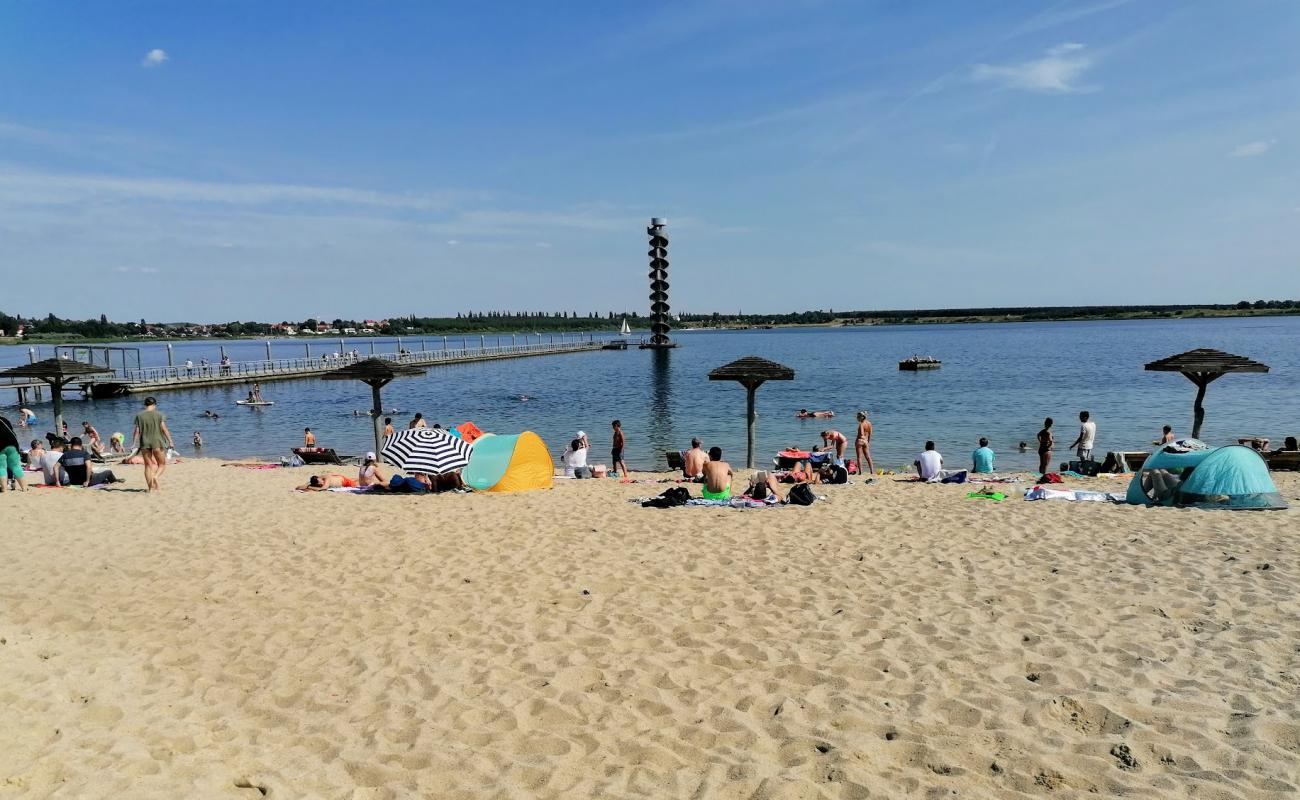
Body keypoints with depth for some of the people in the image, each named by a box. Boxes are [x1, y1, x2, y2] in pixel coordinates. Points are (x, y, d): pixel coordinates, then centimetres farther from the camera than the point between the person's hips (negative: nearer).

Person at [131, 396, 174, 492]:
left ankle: (150, 487, 8)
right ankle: (156, 477, -20)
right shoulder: (159, 414, -3)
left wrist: (134, 444, 3)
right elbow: (164, 429, -7)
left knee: (148, 465, 10)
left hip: (144, 443, 2)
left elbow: (137, 431, 0)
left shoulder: (139, 415, 3)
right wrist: (170, 441, -5)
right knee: (162, 464, 9)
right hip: (157, 442, -2)